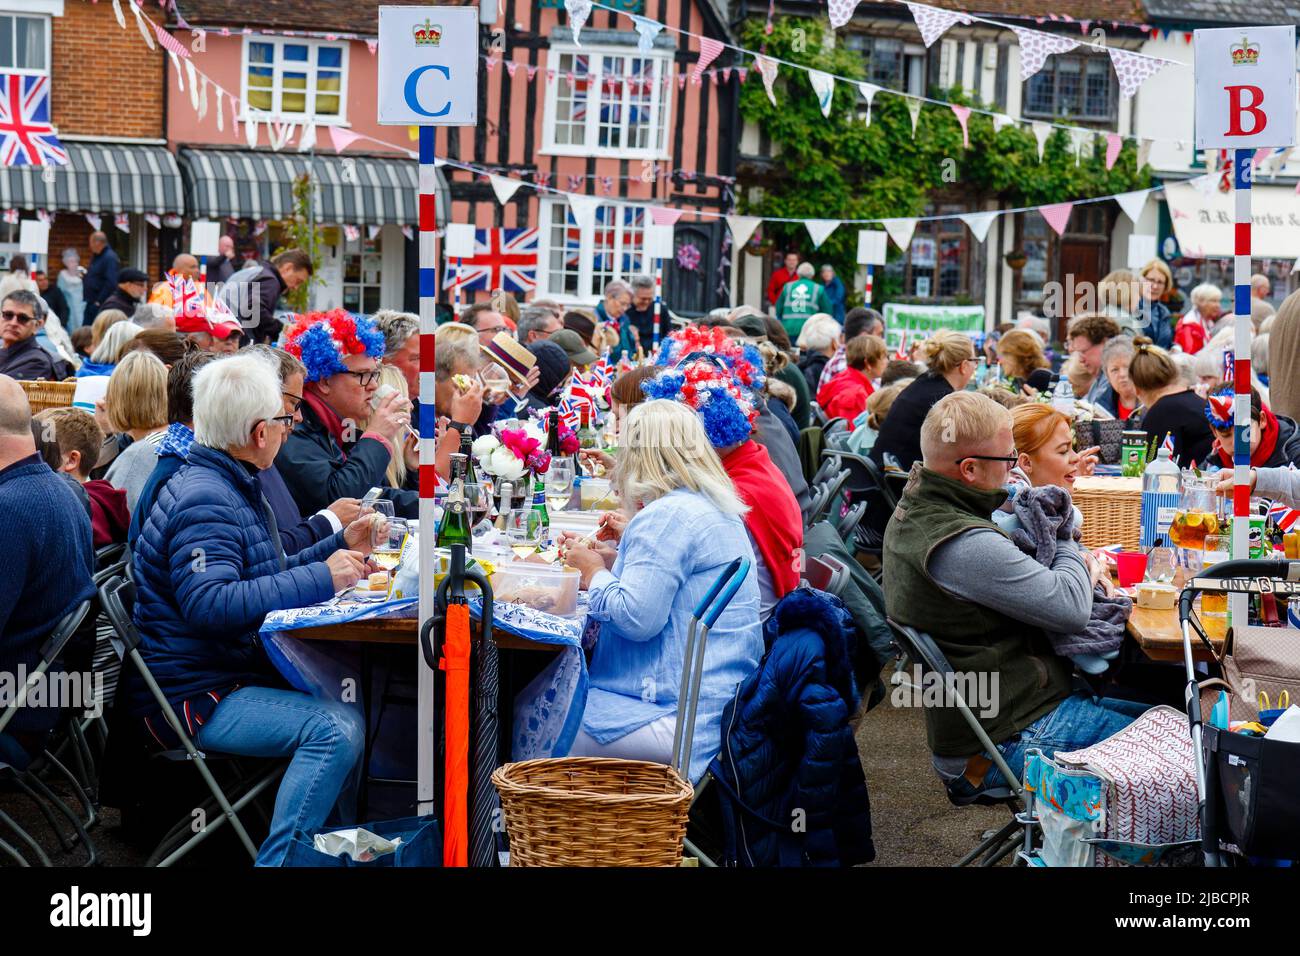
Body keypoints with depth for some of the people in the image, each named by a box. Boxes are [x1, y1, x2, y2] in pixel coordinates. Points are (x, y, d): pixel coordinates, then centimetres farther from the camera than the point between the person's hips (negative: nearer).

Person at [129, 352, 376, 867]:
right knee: (334, 728, -27)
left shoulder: (230, 487, 16)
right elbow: (209, 604, -32)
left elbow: (262, 577, 24)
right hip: (190, 694, -11)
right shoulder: (203, 501, -19)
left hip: (234, 672, 11)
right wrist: (321, 578, -31)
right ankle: (280, 858, -20)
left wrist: (341, 548, 14)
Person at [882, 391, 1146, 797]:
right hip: (1005, 743, -10)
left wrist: (1081, 566, 3)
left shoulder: (914, 511, 5)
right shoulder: (965, 547, -27)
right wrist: (1070, 553, 1)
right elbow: (1072, 607, -20)